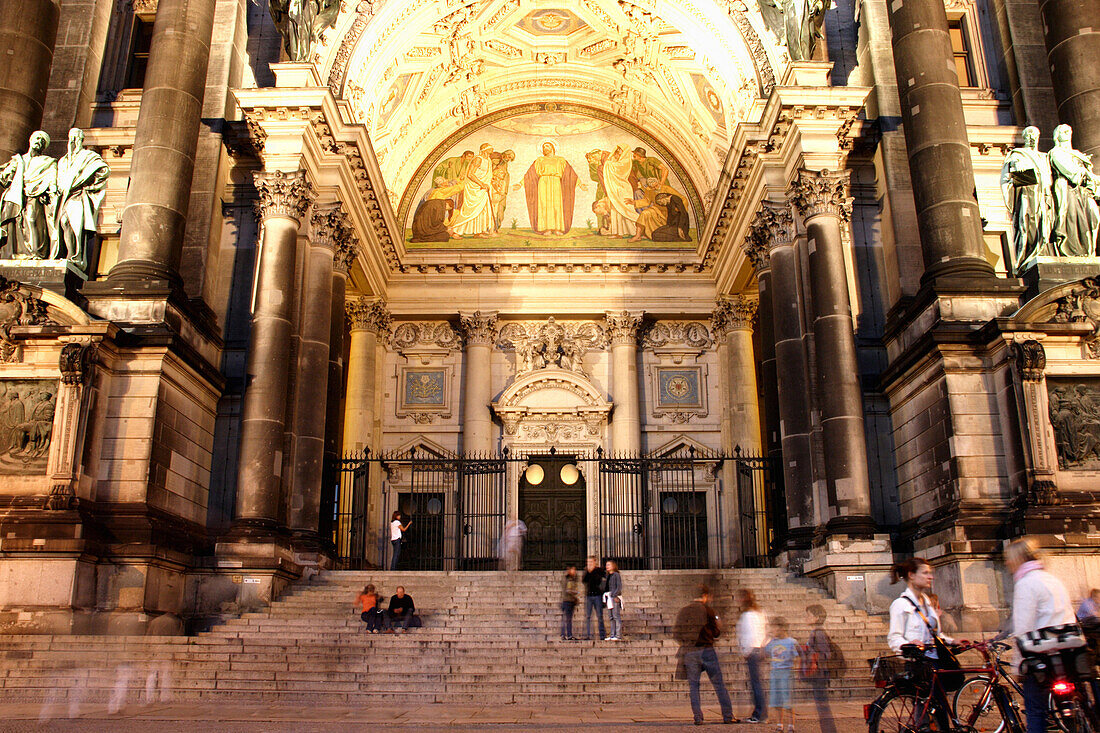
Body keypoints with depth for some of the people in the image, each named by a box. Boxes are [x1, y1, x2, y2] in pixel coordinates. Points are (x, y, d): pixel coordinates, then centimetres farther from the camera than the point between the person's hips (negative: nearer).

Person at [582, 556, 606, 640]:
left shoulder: (599, 570, 2)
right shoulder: (586, 570, 11)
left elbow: (598, 581, -12)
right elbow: (583, 580, -4)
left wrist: (592, 571, -13)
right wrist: (587, 571, -13)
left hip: (597, 595, -2)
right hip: (588, 596, 2)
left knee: (599, 616, -1)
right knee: (587, 616, -1)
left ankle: (602, 634, 4)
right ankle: (587, 635, 1)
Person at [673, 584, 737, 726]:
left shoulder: (682, 611, 6)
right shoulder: (708, 610, -5)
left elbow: (677, 633, 7)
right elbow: (716, 633, 0)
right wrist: (719, 625, 20)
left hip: (688, 652, 3)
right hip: (707, 651, -2)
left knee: (693, 686, 7)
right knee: (719, 684, 6)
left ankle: (698, 718, 1)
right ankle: (728, 716, 8)